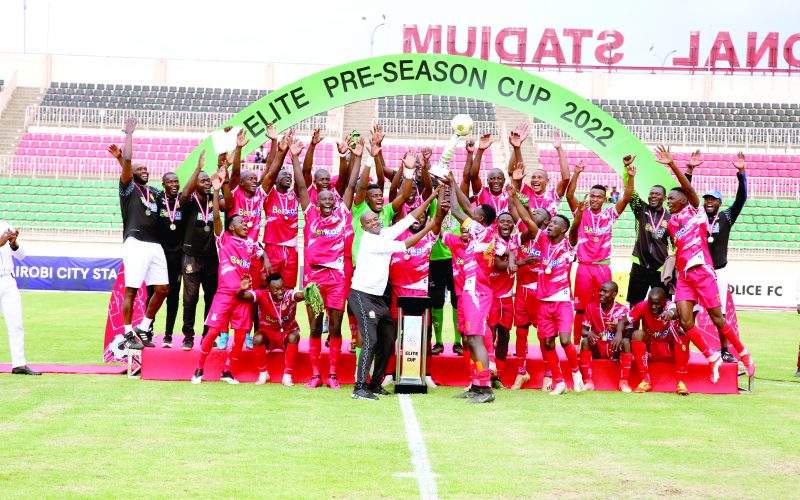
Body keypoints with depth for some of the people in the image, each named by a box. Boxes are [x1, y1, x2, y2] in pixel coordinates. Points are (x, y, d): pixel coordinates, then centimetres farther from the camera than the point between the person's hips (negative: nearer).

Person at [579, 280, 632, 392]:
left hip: (615, 349, -1)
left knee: (626, 341, -30)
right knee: (585, 341, -27)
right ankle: (588, 382, -29)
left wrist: (619, 333, -50)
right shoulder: (591, 308, -2)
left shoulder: (622, 310, -7)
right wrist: (588, 333, -28)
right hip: (597, 350, 1)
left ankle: (623, 382, -29)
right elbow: (583, 330, -3)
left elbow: (621, 324, -25)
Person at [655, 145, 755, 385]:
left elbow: (688, 188, -14)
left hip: (702, 272, -6)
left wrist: (672, 165, -22)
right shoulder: (671, 222, 17)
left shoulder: (694, 211, 2)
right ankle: (712, 358, 4)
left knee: (717, 318, -3)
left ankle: (744, 355, 13)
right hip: (683, 276, 6)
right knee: (685, 321, -9)